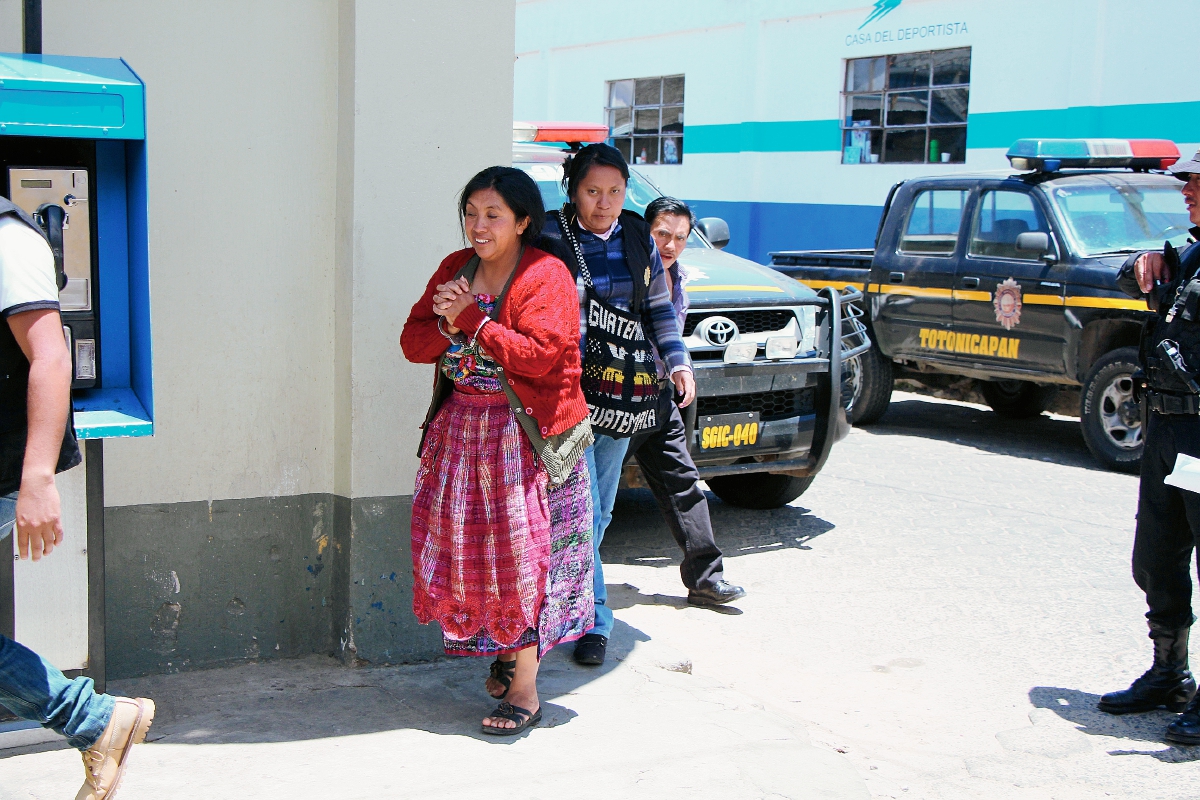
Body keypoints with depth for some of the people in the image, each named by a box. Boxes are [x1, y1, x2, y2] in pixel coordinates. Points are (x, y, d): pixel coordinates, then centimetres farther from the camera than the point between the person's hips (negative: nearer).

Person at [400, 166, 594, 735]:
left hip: (525, 435, -6)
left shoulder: (546, 276, -10)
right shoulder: (455, 269, 10)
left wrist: (470, 319, -19)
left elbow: (538, 355, -22)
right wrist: (446, 324, -15)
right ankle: (504, 650, 28)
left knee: (522, 552, -6)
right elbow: (413, 342, 6)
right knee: (464, 546, 7)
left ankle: (524, 690, 1)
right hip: (460, 427, 6)